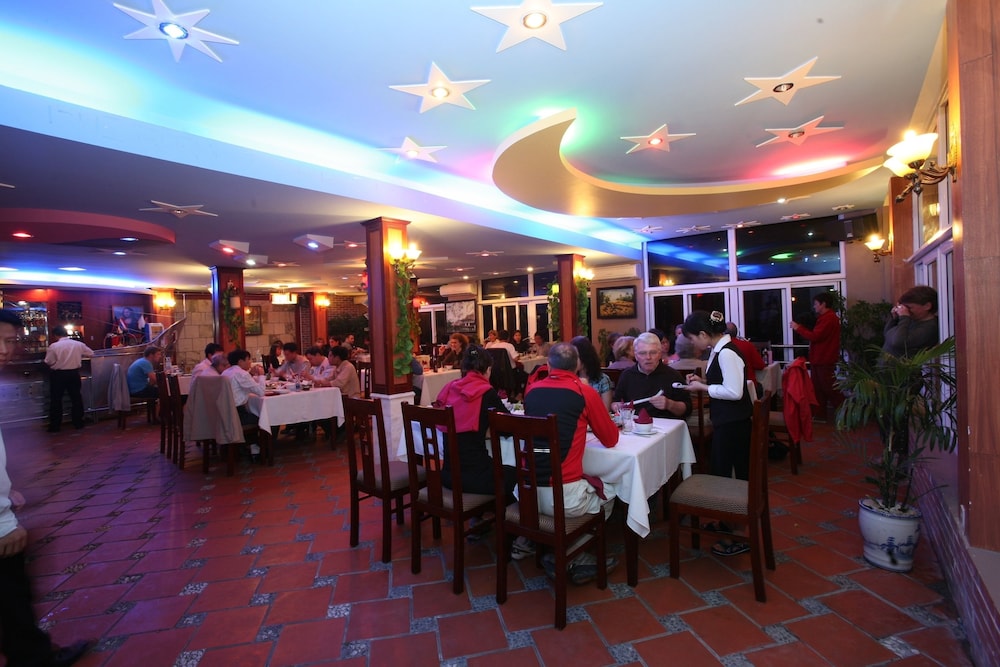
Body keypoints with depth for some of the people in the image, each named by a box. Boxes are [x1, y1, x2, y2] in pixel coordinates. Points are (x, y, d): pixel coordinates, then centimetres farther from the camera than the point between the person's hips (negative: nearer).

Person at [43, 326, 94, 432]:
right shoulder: (79, 344, -3)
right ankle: (78, 423, 19)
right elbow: (91, 354, 7)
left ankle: (55, 426, 12)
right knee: (76, 398, 13)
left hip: (58, 375, -3)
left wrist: (57, 362, 12)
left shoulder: (53, 346, -12)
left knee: (56, 400, 7)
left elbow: (48, 362, -9)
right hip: (74, 374, 3)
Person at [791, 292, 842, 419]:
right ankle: (820, 414, 18)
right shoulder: (826, 317, 17)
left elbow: (815, 336, -24)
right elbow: (817, 334, 16)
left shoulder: (829, 318, -18)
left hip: (824, 360, -10)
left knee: (829, 388, -4)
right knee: (818, 387, 12)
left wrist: (798, 328, -13)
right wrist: (800, 327, 6)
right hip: (819, 359, 10)